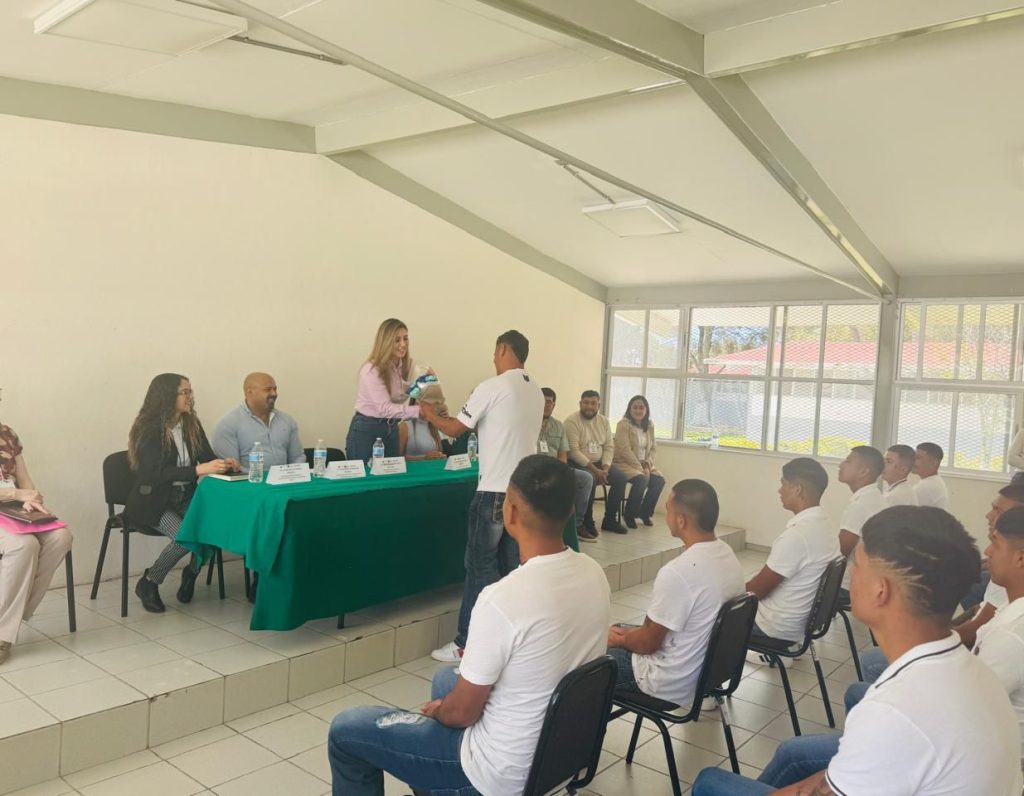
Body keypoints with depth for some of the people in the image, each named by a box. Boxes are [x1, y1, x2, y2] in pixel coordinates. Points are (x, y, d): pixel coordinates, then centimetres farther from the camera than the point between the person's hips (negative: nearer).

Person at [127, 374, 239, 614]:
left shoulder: (192, 425, 6)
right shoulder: (149, 429, -13)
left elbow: (208, 457, 6)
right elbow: (156, 472, -24)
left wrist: (225, 464, -18)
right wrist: (199, 469, -34)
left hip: (184, 497, 5)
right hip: (152, 501, -5)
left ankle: (191, 573, 4)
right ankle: (148, 583, -3)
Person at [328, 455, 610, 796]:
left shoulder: (503, 599, -32)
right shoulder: (594, 573, -9)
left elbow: (462, 712, -19)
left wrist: (435, 710, 2)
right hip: (560, 750, 7)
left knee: (345, 729, 7)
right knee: (446, 677, 31)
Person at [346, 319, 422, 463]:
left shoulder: (407, 365, -1)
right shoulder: (372, 370, -21)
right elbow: (385, 408, -25)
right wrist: (418, 411, -32)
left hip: (391, 428, 6)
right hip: (366, 429, -6)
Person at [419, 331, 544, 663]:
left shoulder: (492, 387, -11)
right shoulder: (536, 392, 11)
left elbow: (456, 429, -3)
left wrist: (430, 414, 16)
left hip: (495, 490, -7)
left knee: (480, 565, 0)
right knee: (511, 565, 13)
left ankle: (468, 643, 4)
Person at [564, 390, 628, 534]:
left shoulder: (604, 421, 7)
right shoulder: (572, 421, -14)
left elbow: (609, 447, 5)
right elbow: (574, 451, -20)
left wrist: (605, 468, -13)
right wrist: (595, 470, -24)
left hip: (598, 463, 6)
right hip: (577, 463, -6)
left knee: (621, 477, -13)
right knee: (590, 478, -34)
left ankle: (610, 520, 0)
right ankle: (587, 522, -16)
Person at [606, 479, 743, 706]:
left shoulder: (677, 572, -31)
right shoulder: (729, 556, -4)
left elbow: (648, 643, -19)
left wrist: (620, 639, 2)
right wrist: (630, 633, 12)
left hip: (671, 685, -8)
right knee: (618, 631, 23)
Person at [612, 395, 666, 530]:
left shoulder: (649, 426, 8)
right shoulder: (623, 424, -13)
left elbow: (652, 448, 9)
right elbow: (625, 451, -19)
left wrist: (647, 466, -8)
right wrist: (639, 468, -21)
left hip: (643, 465, 7)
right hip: (624, 463, -7)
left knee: (659, 481, -15)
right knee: (641, 480, -31)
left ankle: (645, 512, 7)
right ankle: (629, 514, -10)